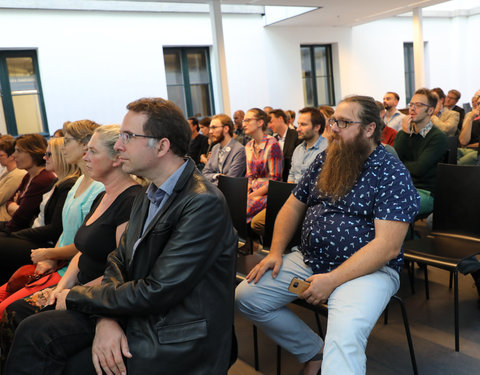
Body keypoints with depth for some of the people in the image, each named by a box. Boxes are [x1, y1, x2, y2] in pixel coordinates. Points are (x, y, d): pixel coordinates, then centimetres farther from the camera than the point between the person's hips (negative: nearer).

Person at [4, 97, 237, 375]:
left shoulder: (204, 203, -22)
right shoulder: (147, 197, 9)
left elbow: (157, 292, -23)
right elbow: (119, 261, 8)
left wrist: (74, 297, -9)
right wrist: (106, 319, -12)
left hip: (175, 340, -7)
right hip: (134, 315, 7)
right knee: (34, 331, -8)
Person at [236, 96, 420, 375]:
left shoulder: (393, 174, -11)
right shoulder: (325, 161, 8)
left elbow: (388, 246, -19)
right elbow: (293, 206, 15)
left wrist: (332, 281, -22)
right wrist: (276, 251, 0)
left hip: (367, 269, -7)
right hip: (309, 259, 7)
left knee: (345, 336, -36)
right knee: (246, 296, -2)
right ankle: (314, 350, 13)